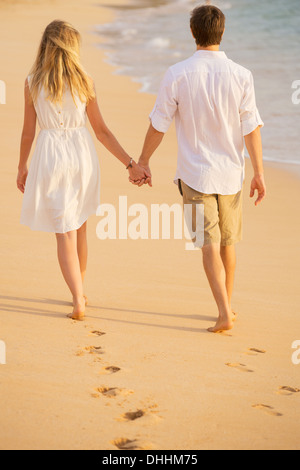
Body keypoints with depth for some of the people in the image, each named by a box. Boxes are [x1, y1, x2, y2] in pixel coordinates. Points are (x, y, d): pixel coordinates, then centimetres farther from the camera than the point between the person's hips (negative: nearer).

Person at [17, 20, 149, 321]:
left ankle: (78, 301, -7)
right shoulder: (83, 81, -3)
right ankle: (79, 292, 32)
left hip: (51, 156, -2)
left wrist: (22, 167, 14)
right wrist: (130, 163, 4)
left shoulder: (33, 82, -6)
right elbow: (101, 130, -2)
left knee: (65, 233, 3)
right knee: (79, 228, 18)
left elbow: (28, 132, 0)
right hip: (82, 153, 2)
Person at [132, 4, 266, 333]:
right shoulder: (241, 76, -8)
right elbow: (251, 128, -6)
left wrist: (143, 162, 10)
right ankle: (228, 305, 29)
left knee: (209, 246, 0)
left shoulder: (177, 75, -10)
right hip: (230, 172, 2)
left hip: (195, 173, -2)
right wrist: (259, 173, 1)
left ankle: (224, 314, -10)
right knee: (227, 242, 17)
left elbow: (158, 126, -4)